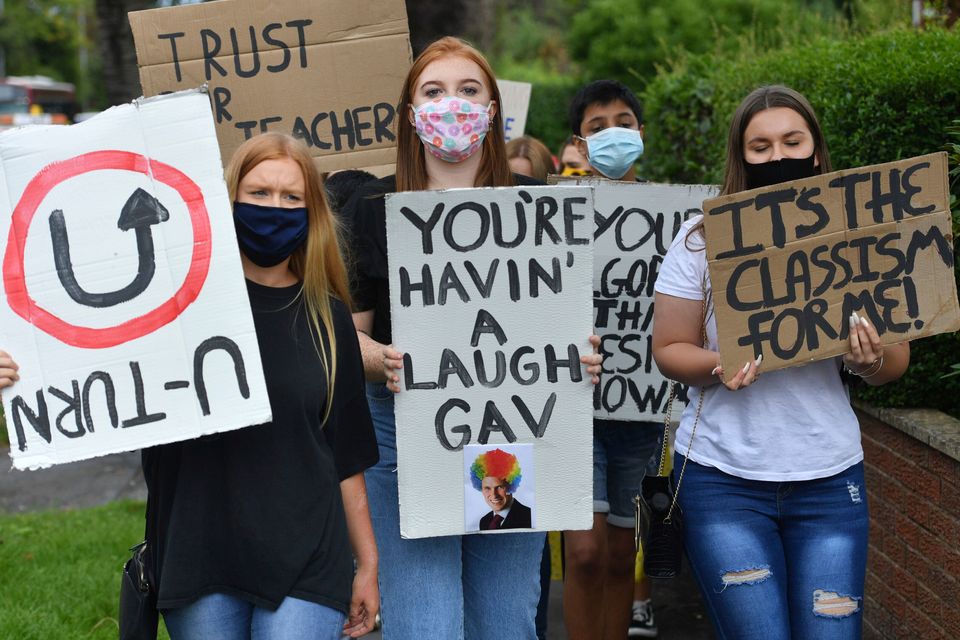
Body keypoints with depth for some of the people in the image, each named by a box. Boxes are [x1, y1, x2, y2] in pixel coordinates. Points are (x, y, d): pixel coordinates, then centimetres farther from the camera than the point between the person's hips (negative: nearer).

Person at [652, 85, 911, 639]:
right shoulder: (703, 239, -3)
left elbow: (897, 361, 5)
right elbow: (670, 349, 1)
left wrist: (872, 360, -18)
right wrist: (718, 366, -20)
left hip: (830, 476, 2)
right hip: (724, 479, -1)